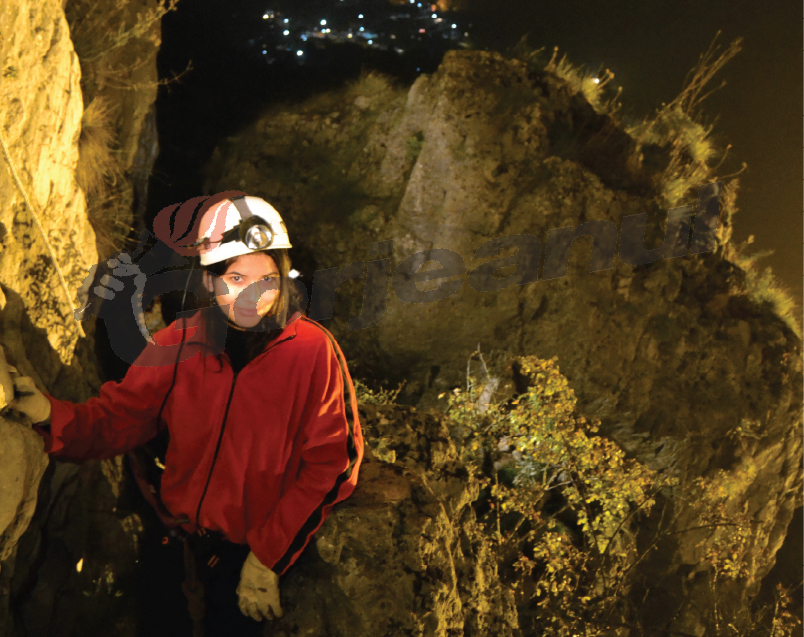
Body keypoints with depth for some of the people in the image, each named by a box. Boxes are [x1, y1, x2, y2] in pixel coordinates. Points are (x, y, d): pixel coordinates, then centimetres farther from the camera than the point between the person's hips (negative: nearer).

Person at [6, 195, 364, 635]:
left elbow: (327, 464, -12)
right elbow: (116, 419, -1)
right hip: (180, 542, 3)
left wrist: (267, 559, -15)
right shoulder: (180, 342, -2)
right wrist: (47, 414, -22)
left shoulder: (313, 350, -13)